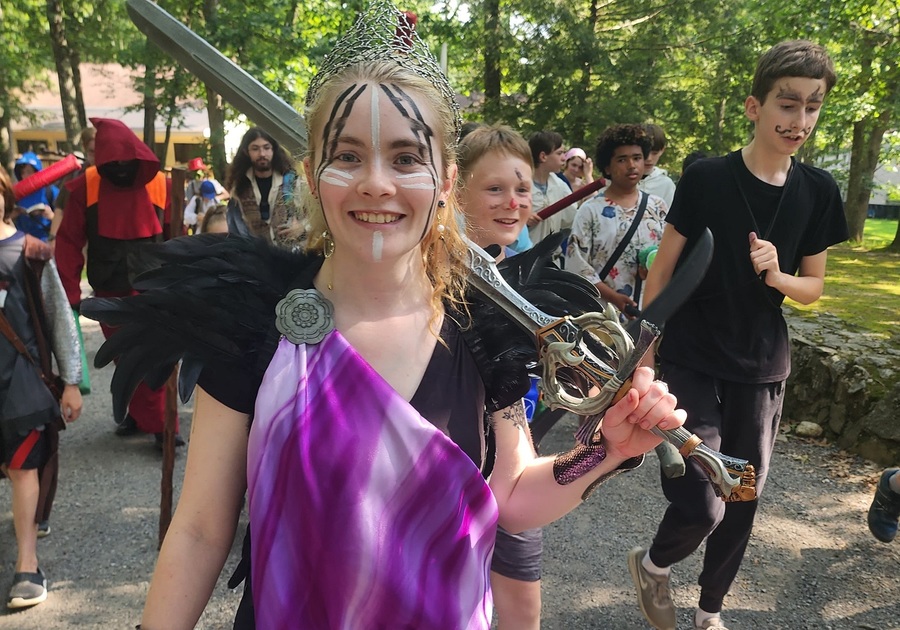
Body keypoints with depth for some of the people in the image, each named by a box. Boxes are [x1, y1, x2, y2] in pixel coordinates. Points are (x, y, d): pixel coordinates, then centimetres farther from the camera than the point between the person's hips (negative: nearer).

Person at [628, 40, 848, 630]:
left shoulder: (818, 191, 1)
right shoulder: (706, 177, -10)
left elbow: (814, 285, 9)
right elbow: (662, 271, -6)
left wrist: (778, 276, -14)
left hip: (762, 370, 4)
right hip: (691, 363, -4)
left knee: (743, 499, 12)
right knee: (701, 506, -11)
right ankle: (653, 563, 24)